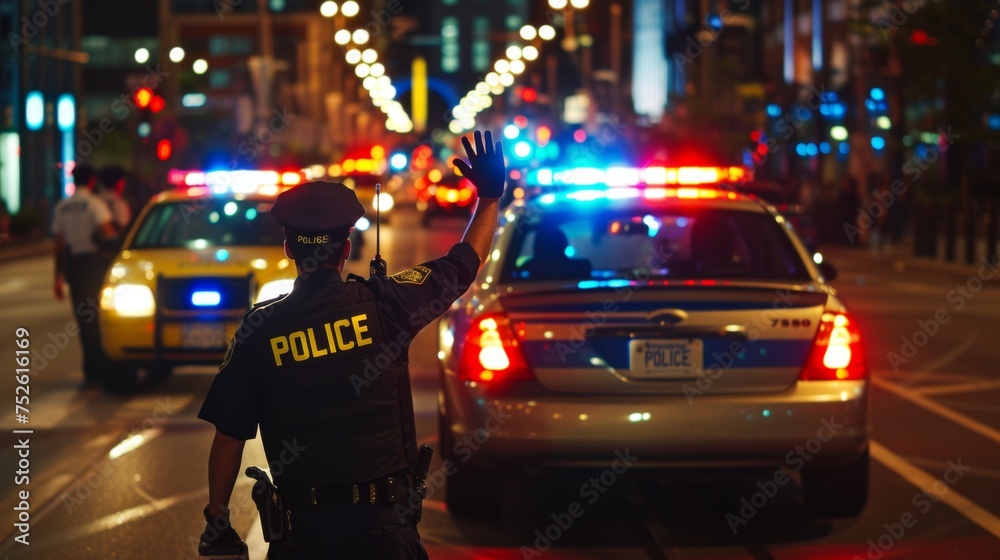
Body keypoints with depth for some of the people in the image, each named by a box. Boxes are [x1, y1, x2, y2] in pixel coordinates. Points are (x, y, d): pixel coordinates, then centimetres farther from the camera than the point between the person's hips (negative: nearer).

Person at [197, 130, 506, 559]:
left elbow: (228, 437, -1)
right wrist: (490, 196, 24)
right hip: (384, 524, 0)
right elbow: (466, 262, 9)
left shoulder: (259, 329, -4)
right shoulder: (382, 305, -5)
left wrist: (216, 521, 11)